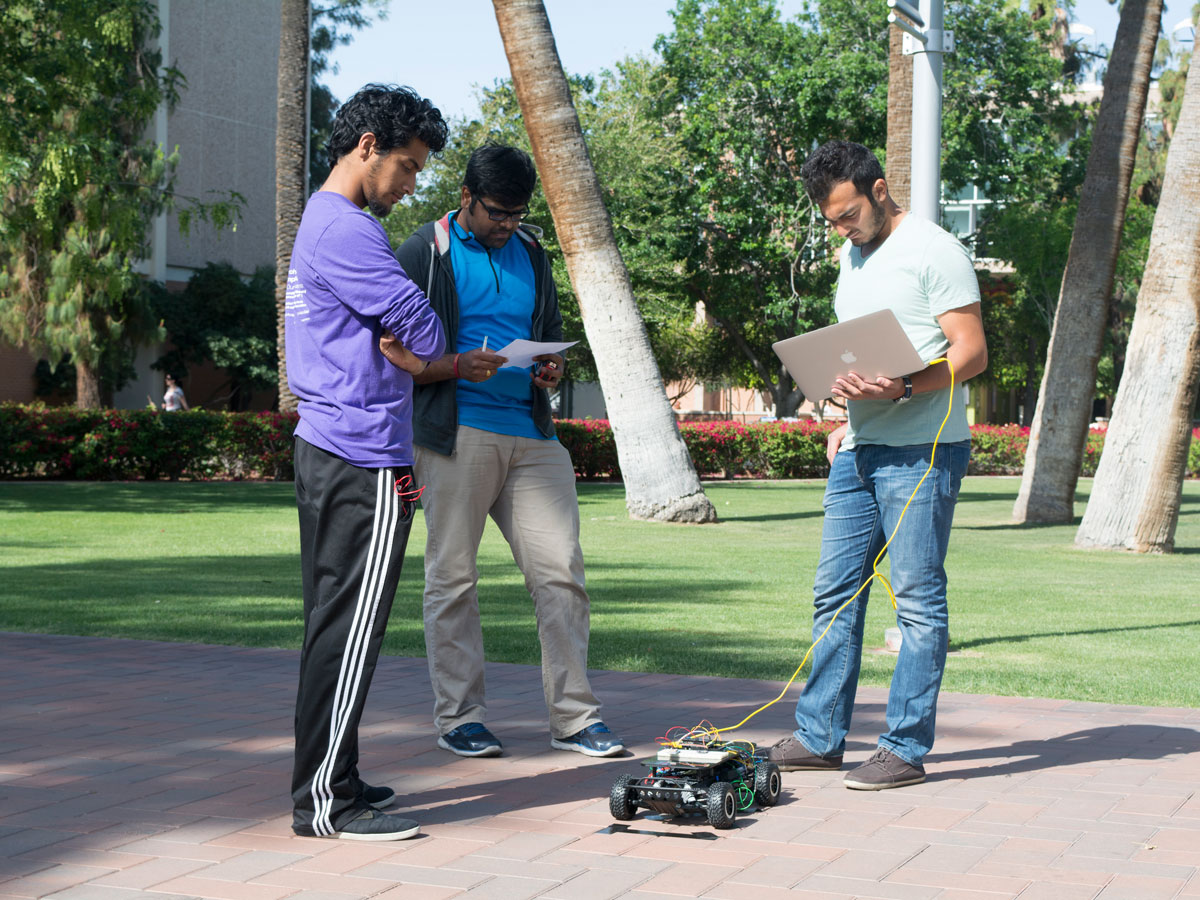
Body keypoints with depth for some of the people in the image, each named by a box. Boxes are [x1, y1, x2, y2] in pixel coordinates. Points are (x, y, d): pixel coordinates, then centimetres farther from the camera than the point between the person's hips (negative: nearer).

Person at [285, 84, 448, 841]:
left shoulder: (324, 222, 21)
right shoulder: (344, 229, -13)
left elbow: (394, 330, 17)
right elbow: (421, 328, -15)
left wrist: (404, 353, -5)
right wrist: (424, 354, 7)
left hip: (326, 449, 11)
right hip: (365, 462, -11)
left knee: (334, 626, 13)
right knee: (349, 631, -7)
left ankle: (331, 781, 21)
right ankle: (325, 800, -4)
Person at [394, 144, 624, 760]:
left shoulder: (530, 253, 18)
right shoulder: (425, 254, 1)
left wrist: (551, 369, 3)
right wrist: (459, 366, -18)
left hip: (532, 433, 5)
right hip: (457, 433, -4)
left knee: (561, 570, -1)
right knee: (452, 575, 0)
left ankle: (575, 716, 6)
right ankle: (459, 716, 10)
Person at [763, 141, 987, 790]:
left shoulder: (933, 251, -7)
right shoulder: (852, 256, 18)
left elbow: (972, 353, -12)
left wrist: (903, 388, -25)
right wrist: (851, 417, 13)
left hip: (923, 450, -8)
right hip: (859, 451, 8)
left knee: (918, 600, -3)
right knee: (835, 592, 9)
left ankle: (905, 748, 2)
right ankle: (819, 737, 16)